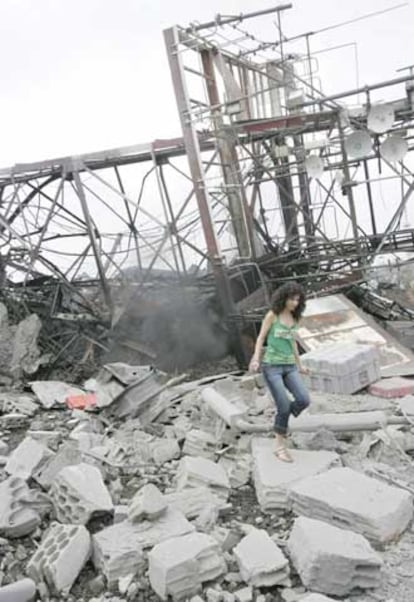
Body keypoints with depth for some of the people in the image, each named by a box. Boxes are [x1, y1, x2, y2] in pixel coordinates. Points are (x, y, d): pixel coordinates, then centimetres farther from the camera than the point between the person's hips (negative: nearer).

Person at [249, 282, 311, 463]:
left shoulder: (294, 318, 10)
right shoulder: (272, 314, -6)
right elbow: (260, 339, -5)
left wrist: (299, 365, 26)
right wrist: (256, 359, -20)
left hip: (288, 366, 6)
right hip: (271, 366, -5)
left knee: (304, 400, -14)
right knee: (284, 406, -13)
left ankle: (280, 422, 14)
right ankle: (280, 447, 3)